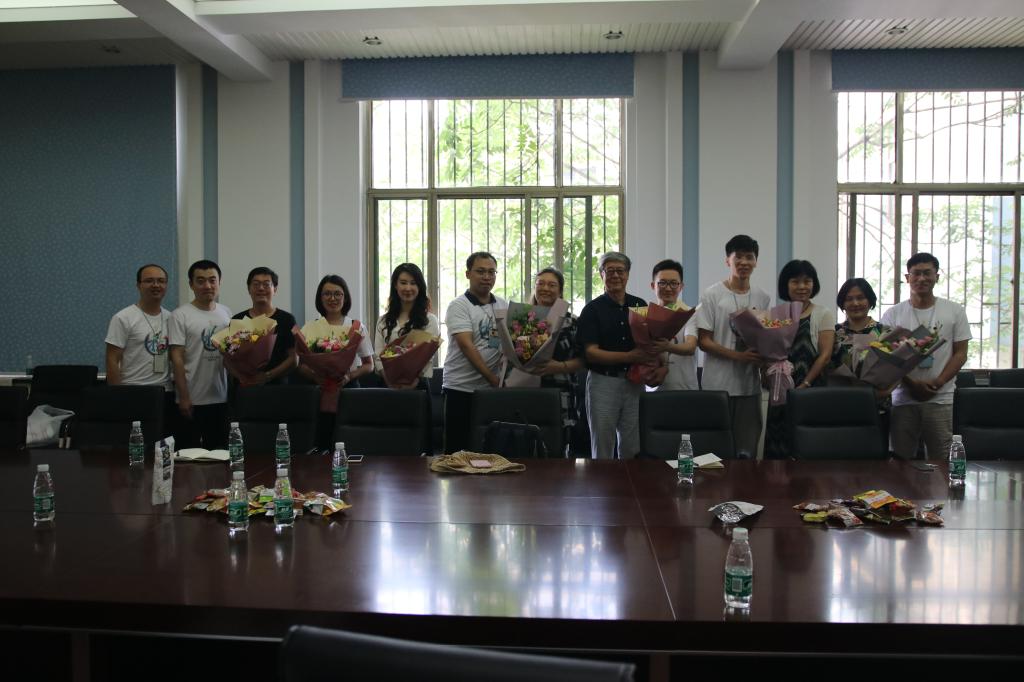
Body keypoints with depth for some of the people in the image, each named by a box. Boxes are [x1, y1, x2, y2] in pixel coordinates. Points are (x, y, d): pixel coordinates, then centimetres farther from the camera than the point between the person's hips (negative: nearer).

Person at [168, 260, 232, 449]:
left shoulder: (226, 313, 8)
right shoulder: (181, 315, -7)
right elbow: (177, 358, -9)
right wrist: (184, 397, -13)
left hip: (221, 398, 4)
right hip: (192, 399, -4)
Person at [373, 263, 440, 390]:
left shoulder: (429, 320, 2)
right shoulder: (384, 321, 12)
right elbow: (378, 357, 5)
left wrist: (412, 382, -22)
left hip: (417, 384, -2)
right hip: (390, 386, 2)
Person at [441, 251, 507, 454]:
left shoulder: (504, 306, 12)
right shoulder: (459, 306, -5)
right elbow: (467, 346, -15)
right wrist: (493, 379, -20)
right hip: (461, 389, -4)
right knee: (457, 449, 1)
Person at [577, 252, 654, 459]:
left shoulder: (640, 305, 10)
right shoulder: (593, 309, -1)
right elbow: (591, 353, -9)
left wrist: (652, 356, -8)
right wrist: (630, 357, -19)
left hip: (634, 381, 3)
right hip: (603, 381, -3)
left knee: (633, 449, 7)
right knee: (602, 448, 5)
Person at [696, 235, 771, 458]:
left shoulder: (763, 298, 11)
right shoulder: (712, 295, -3)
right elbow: (704, 341, -6)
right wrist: (739, 356, -17)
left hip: (750, 384, 4)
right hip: (718, 385, -4)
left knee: (747, 451, 6)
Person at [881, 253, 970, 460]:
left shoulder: (954, 311, 7)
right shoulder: (893, 314, 6)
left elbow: (960, 353, 4)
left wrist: (937, 383, -11)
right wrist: (911, 384, -13)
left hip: (941, 399, 0)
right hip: (903, 398, 0)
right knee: (901, 461, 5)